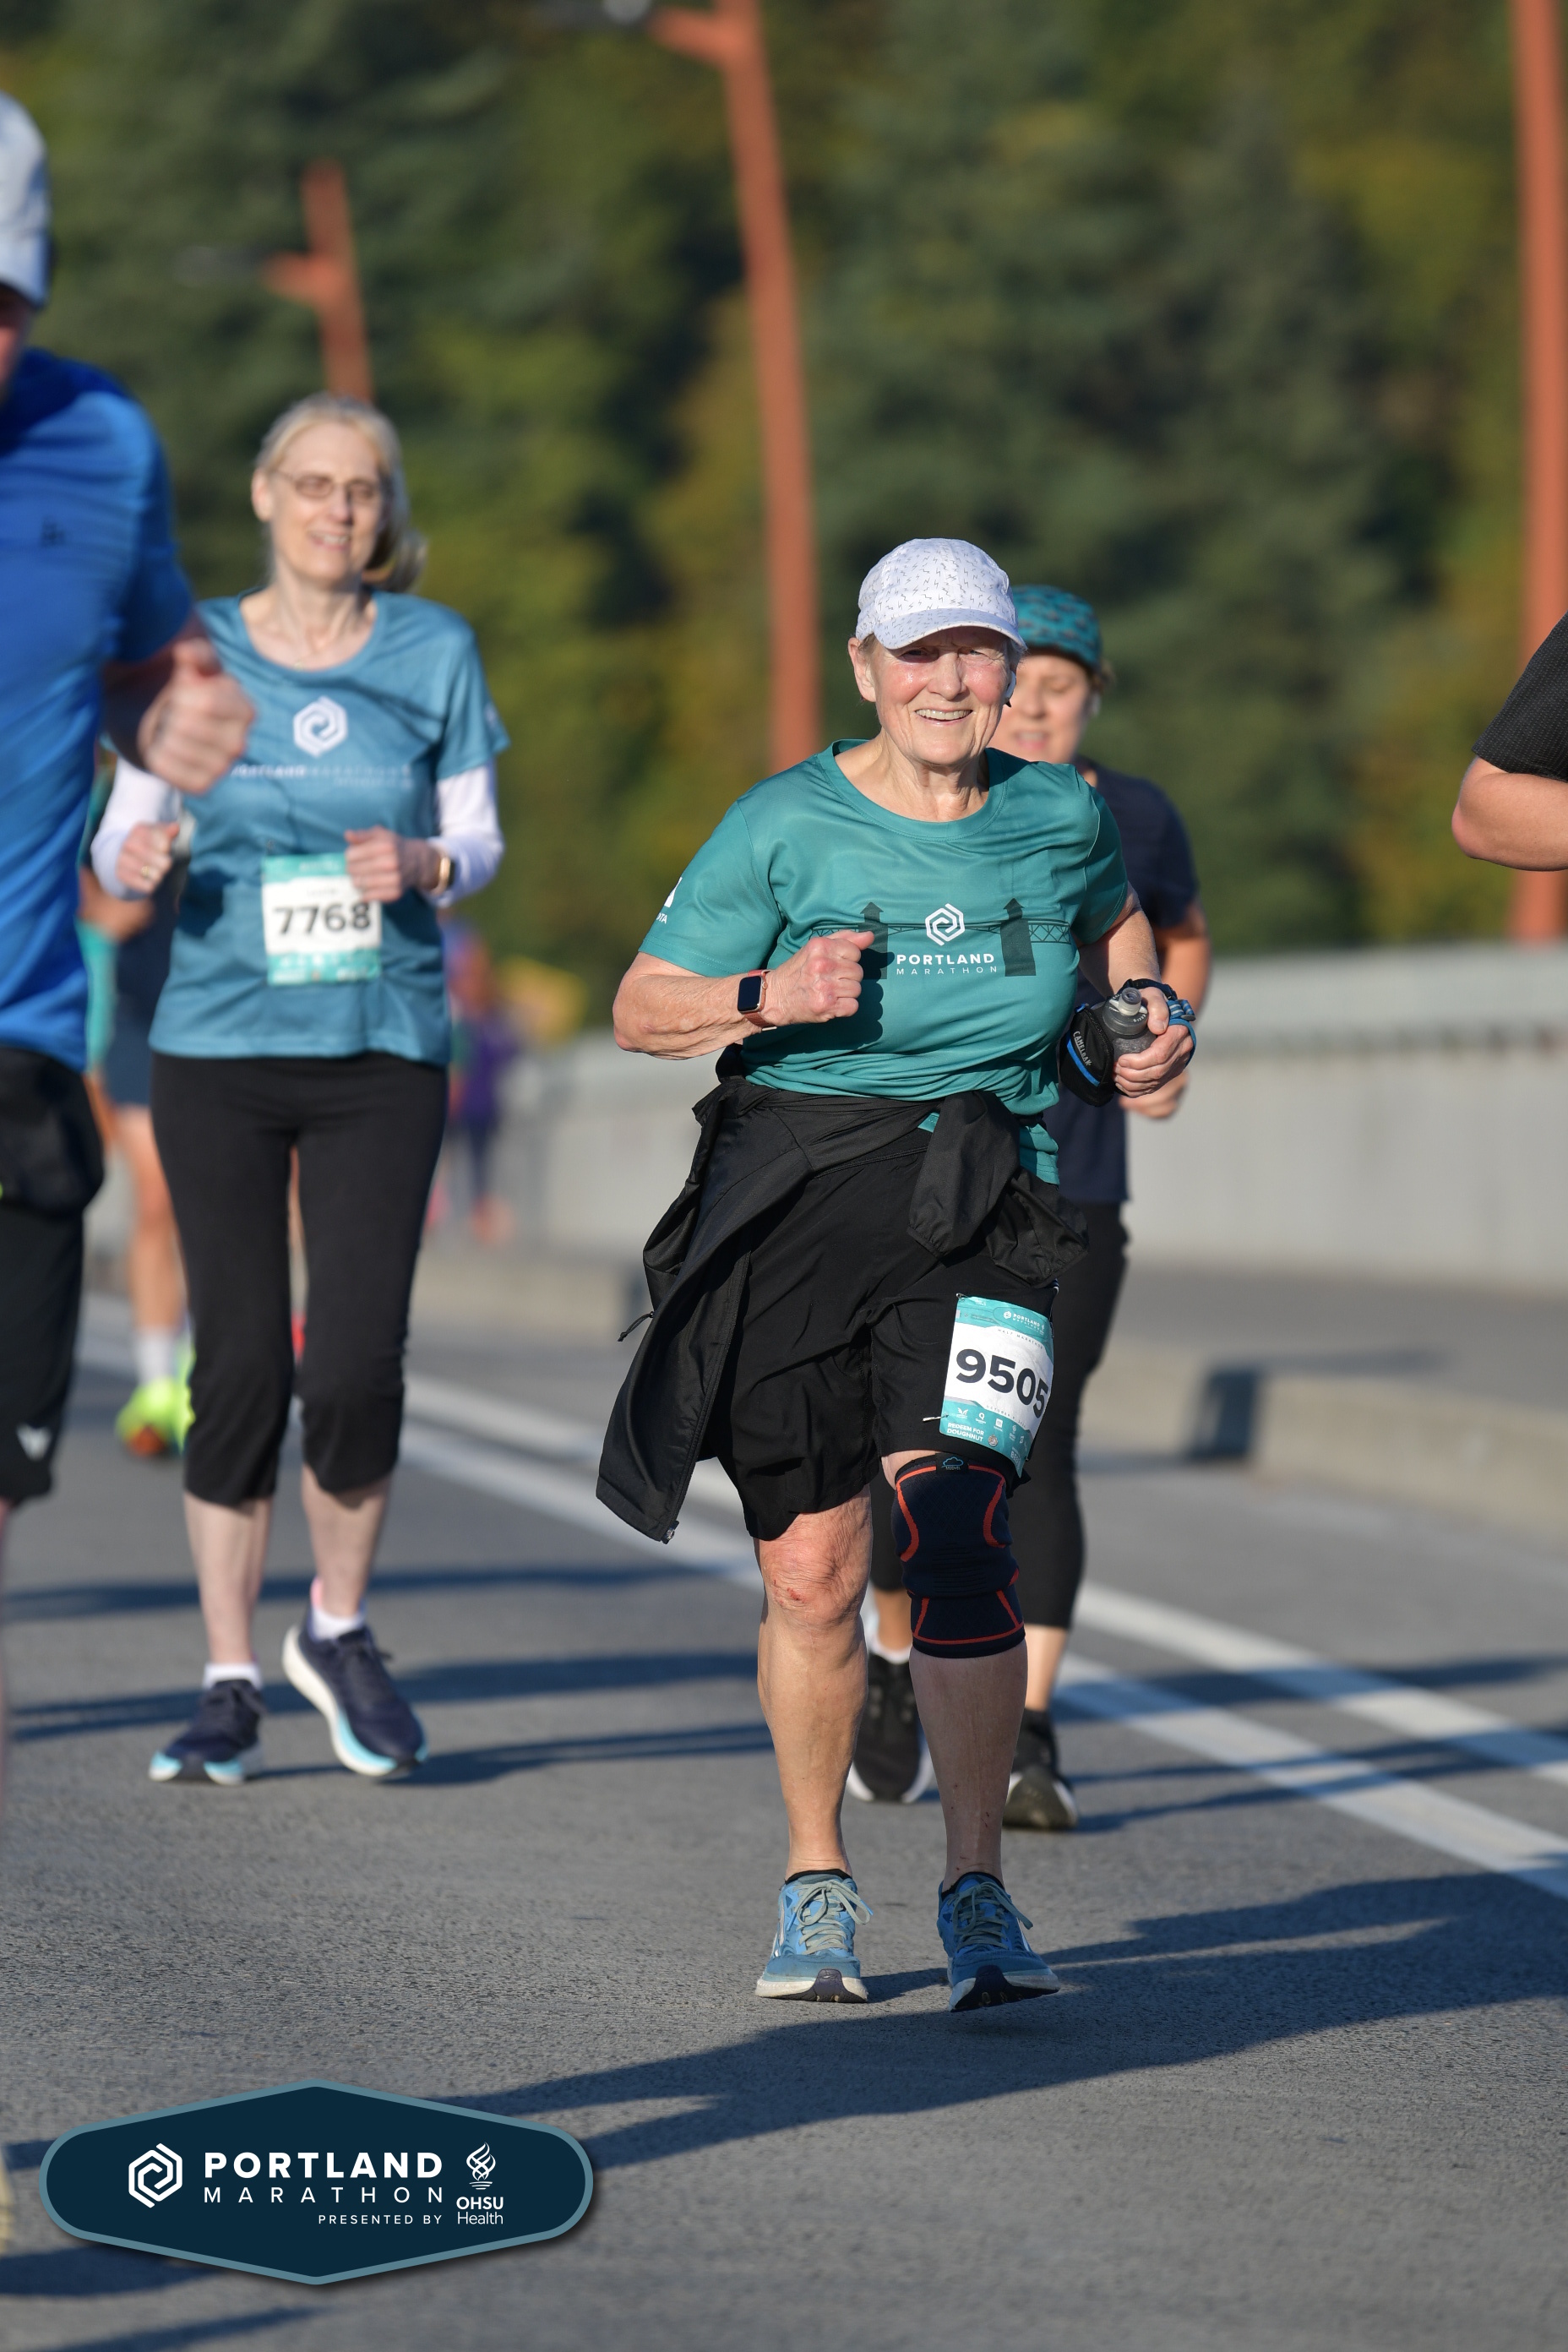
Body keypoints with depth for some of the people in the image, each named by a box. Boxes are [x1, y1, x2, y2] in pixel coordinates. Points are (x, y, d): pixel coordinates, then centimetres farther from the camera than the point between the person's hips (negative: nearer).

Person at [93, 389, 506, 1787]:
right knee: (240, 1364, -3)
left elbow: (478, 838, 9)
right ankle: (230, 1685, 8)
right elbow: (122, 833, 5)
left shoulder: (434, 652, 4)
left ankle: (340, 1629, 17)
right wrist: (134, 859, -18)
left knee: (358, 1361, -9)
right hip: (219, 1044, 0)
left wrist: (425, 864, -13)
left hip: (382, 1052, 0)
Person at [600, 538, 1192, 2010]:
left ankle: (976, 1890, -12)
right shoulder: (786, 826, -2)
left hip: (979, 1200, 0)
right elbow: (642, 1007, 0)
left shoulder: (1061, 818, 6)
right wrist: (767, 996, -18)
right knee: (811, 1574, 3)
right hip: (792, 1199, 0)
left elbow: (1111, 923, 29)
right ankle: (817, 1886, 24)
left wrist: (1149, 1015, 10)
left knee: (955, 1525, -19)